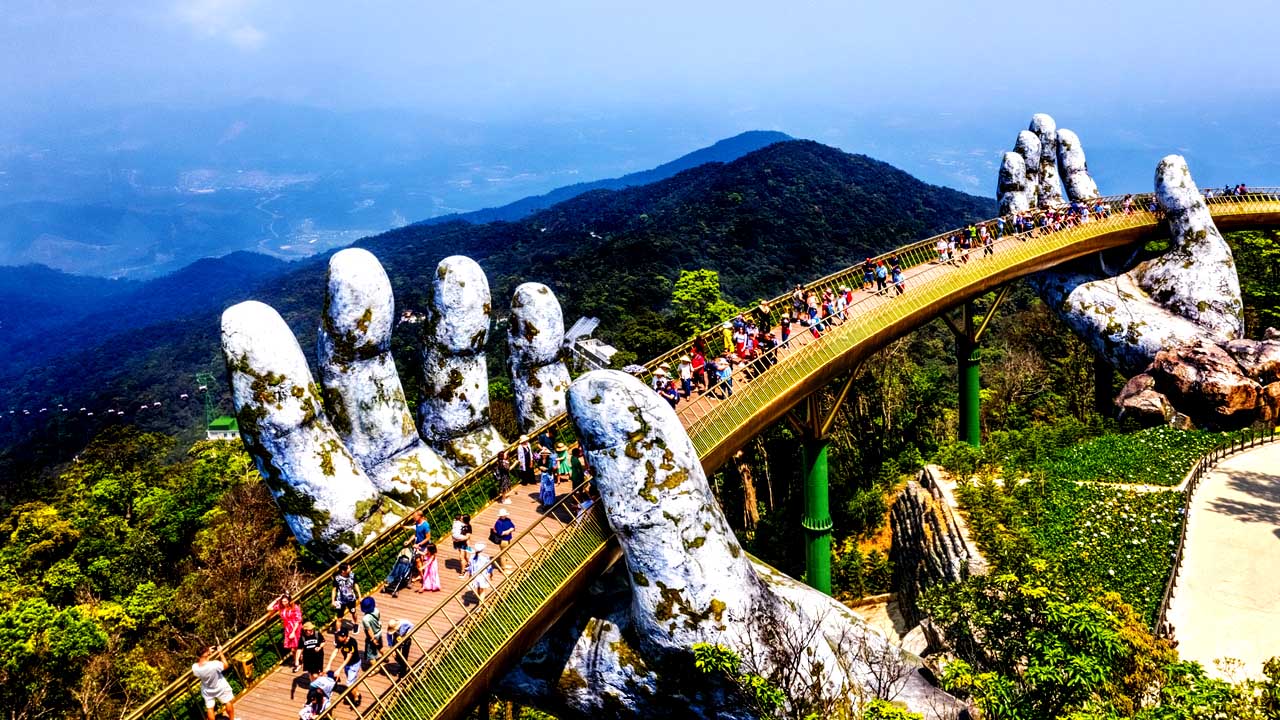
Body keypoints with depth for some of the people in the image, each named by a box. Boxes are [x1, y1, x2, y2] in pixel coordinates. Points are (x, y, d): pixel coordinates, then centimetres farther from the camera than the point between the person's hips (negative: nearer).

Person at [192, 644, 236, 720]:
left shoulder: (194, 667, -29)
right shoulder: (214, 665, -41)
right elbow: (225, 665, -20)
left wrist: (207, 651, -6)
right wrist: (220, 652, -16)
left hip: (207, 691, 3)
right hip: (220, 688, -3)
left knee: (209, 708, 22)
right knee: (228, 702, 24)